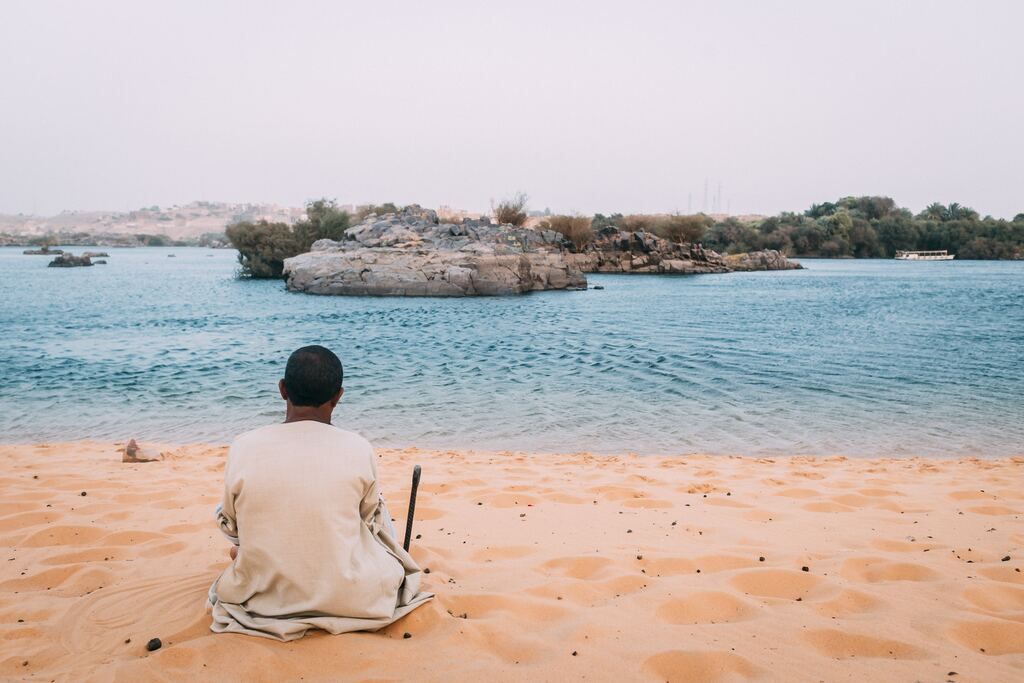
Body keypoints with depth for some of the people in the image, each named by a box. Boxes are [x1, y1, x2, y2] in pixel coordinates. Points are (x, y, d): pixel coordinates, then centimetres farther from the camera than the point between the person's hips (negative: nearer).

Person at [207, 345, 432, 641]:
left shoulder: (243, 447, -14)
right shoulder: (358, 449, -16)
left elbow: (230, 527, 3)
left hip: (262, 597, 1)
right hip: (346, 598, 0)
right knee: (378, 510, 27)